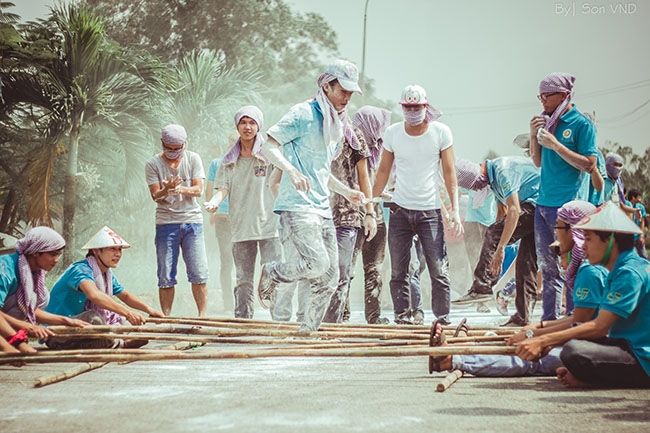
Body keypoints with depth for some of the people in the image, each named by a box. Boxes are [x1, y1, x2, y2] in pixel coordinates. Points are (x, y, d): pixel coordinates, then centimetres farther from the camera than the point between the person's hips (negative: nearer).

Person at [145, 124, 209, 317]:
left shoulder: (193, 159, 6)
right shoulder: (153, 164, 1)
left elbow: (198, 189, -2)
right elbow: (155, 196, -6)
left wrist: (181, 189, -22)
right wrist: (166, 190, -29)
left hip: (192, 221, 1)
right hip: (166, 223, -1)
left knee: (198, 273, -4)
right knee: (166, 277, 0)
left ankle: (202, 314, 2)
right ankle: (165, 317, 6)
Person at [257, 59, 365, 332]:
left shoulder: (336, 125, 21)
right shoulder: (303, 113, -5)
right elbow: (269, 147, -12)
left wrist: (347, 192, 21)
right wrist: (292, 171, -27)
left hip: (323, 210, 9)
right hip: (297, 207, -9)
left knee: (329, 278, 4)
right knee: (317, 264, -22)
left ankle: (308, 331, 16)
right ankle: (271, 273, 6)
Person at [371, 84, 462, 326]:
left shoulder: (441, 132, -2)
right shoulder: (392, 133, 4)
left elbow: (449, 173, -1)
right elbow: (383, 171, 12)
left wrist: (455, 209, -8)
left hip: (430, 211, -2)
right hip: (400, 211, 2)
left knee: (439, 270, -6)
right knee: (398, 272, 3)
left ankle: (443, 319, 3)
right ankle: (402, 319, 11)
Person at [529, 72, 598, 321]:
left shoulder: (582, 124, -7)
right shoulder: (548, 122, 13)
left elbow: (589, 165, -14)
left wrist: (555, 145, -16)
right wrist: (534, 135, 2)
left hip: (567, 206, -7)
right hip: (543, 204, 7)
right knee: (548, 268, 11)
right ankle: (549, 321, 17)